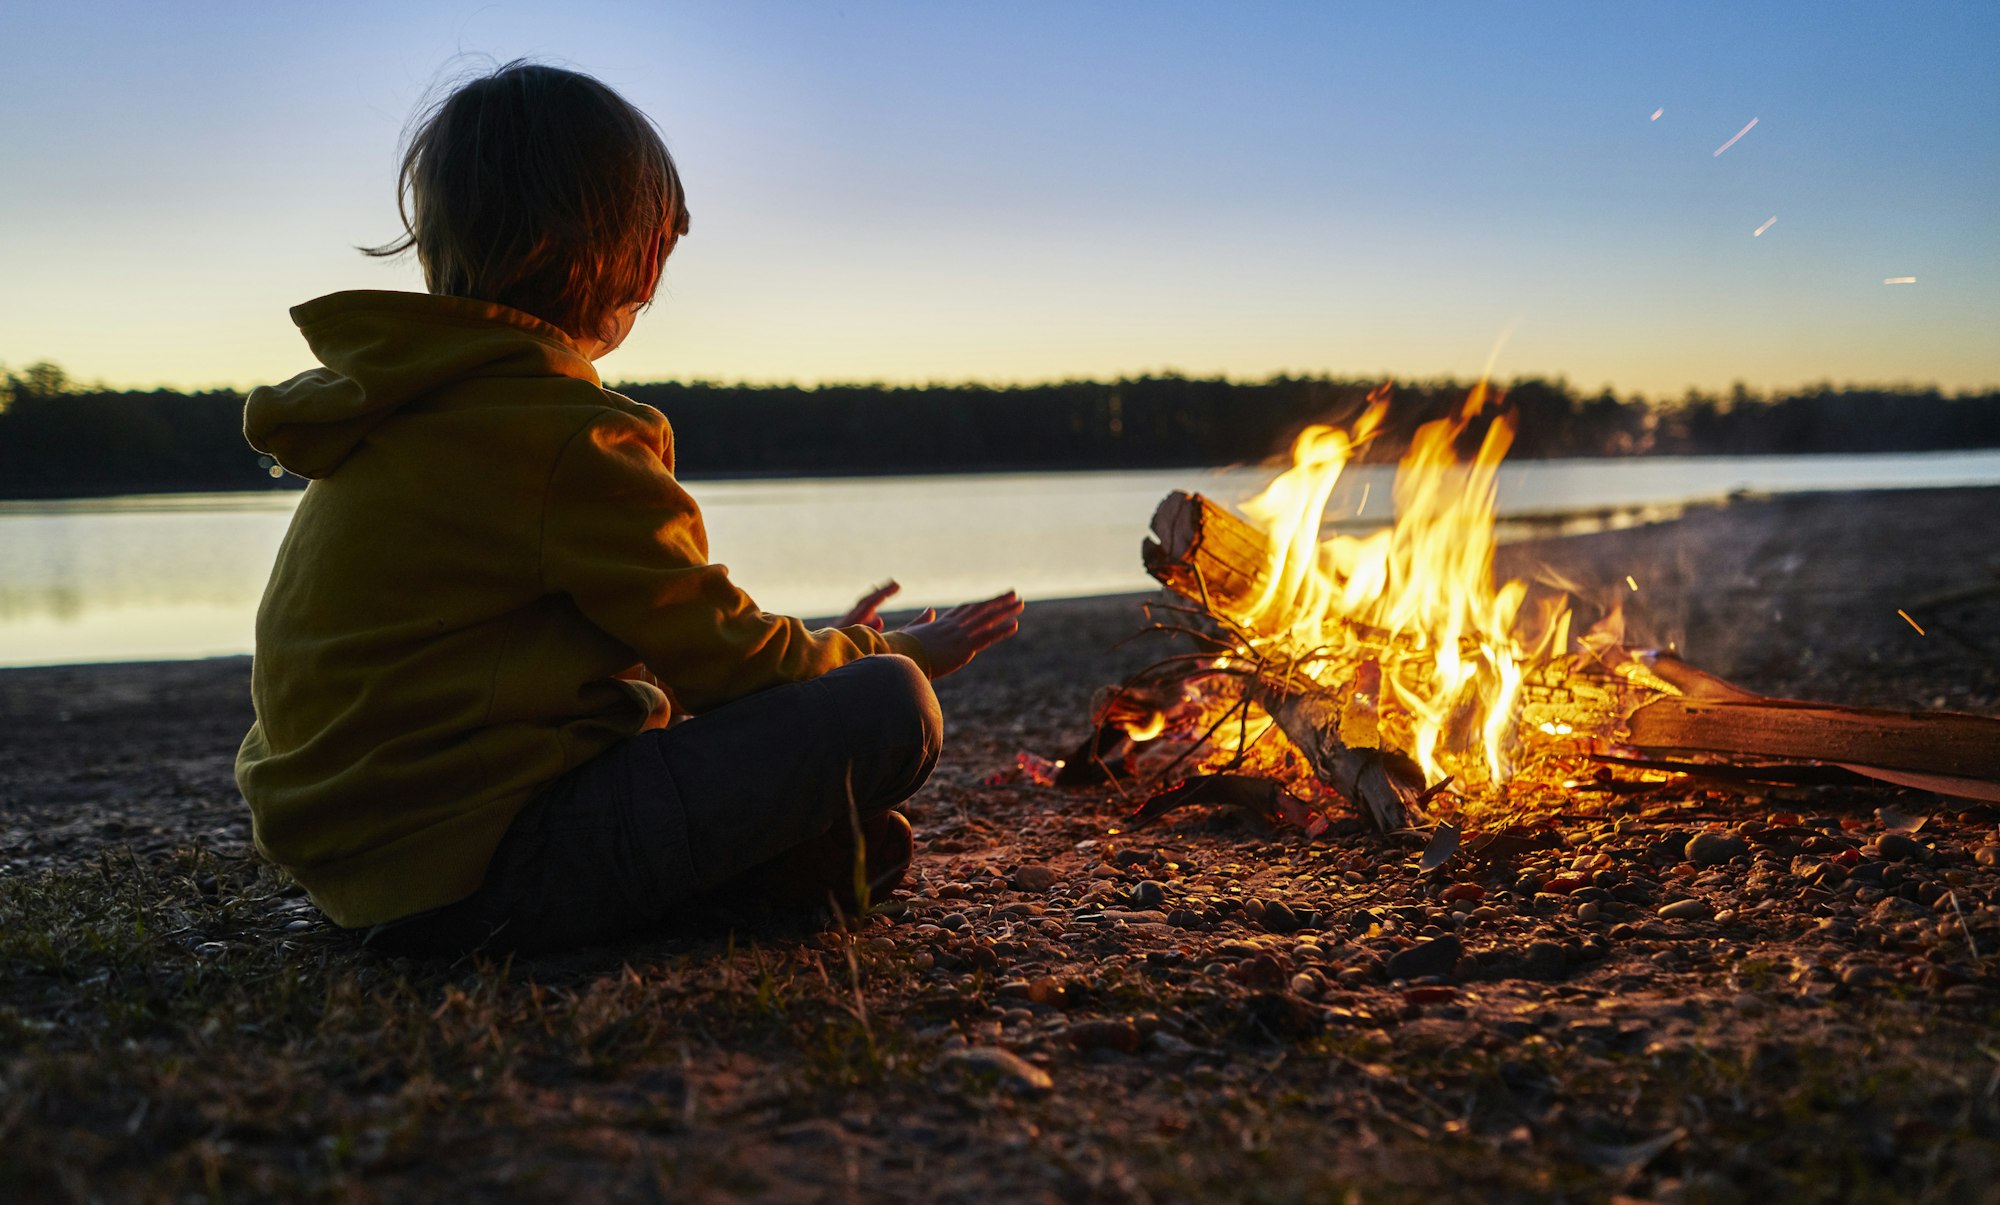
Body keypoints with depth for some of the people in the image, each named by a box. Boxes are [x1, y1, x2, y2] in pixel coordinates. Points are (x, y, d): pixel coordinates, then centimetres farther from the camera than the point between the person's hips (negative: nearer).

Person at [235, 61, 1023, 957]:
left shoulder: (385, 406, 12)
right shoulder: (570, 437, -17)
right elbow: (719, 655, -10)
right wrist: (877, 655, 10)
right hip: (483, 870, -10)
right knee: (889, 706, -15)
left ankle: (779, 848, 13)